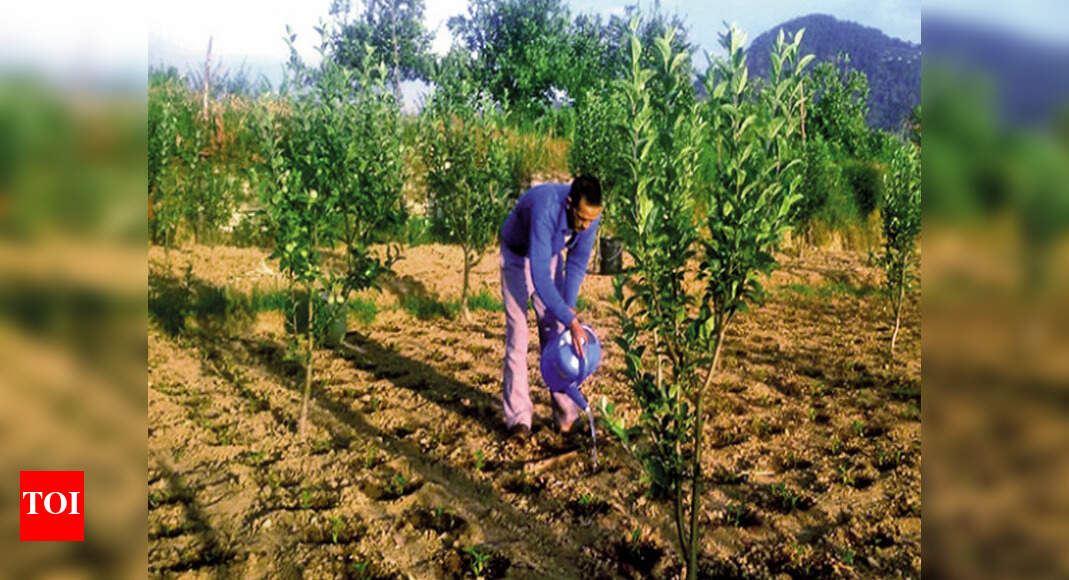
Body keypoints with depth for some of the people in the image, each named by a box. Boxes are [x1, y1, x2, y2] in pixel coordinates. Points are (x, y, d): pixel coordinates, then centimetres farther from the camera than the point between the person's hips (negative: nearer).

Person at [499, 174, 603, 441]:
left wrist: (569, 306, -20)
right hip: (518, 256, -4)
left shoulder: (590, 214, -23)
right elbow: (539, 277, -43)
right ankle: (519, 415, -3)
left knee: (554, 331, -1)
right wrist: (570, 321, -43)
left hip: (550, 256, 5)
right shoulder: (545, 209, -42)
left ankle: (564, 411, 3)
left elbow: (578, 262, -9)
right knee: (517, 334, -9)